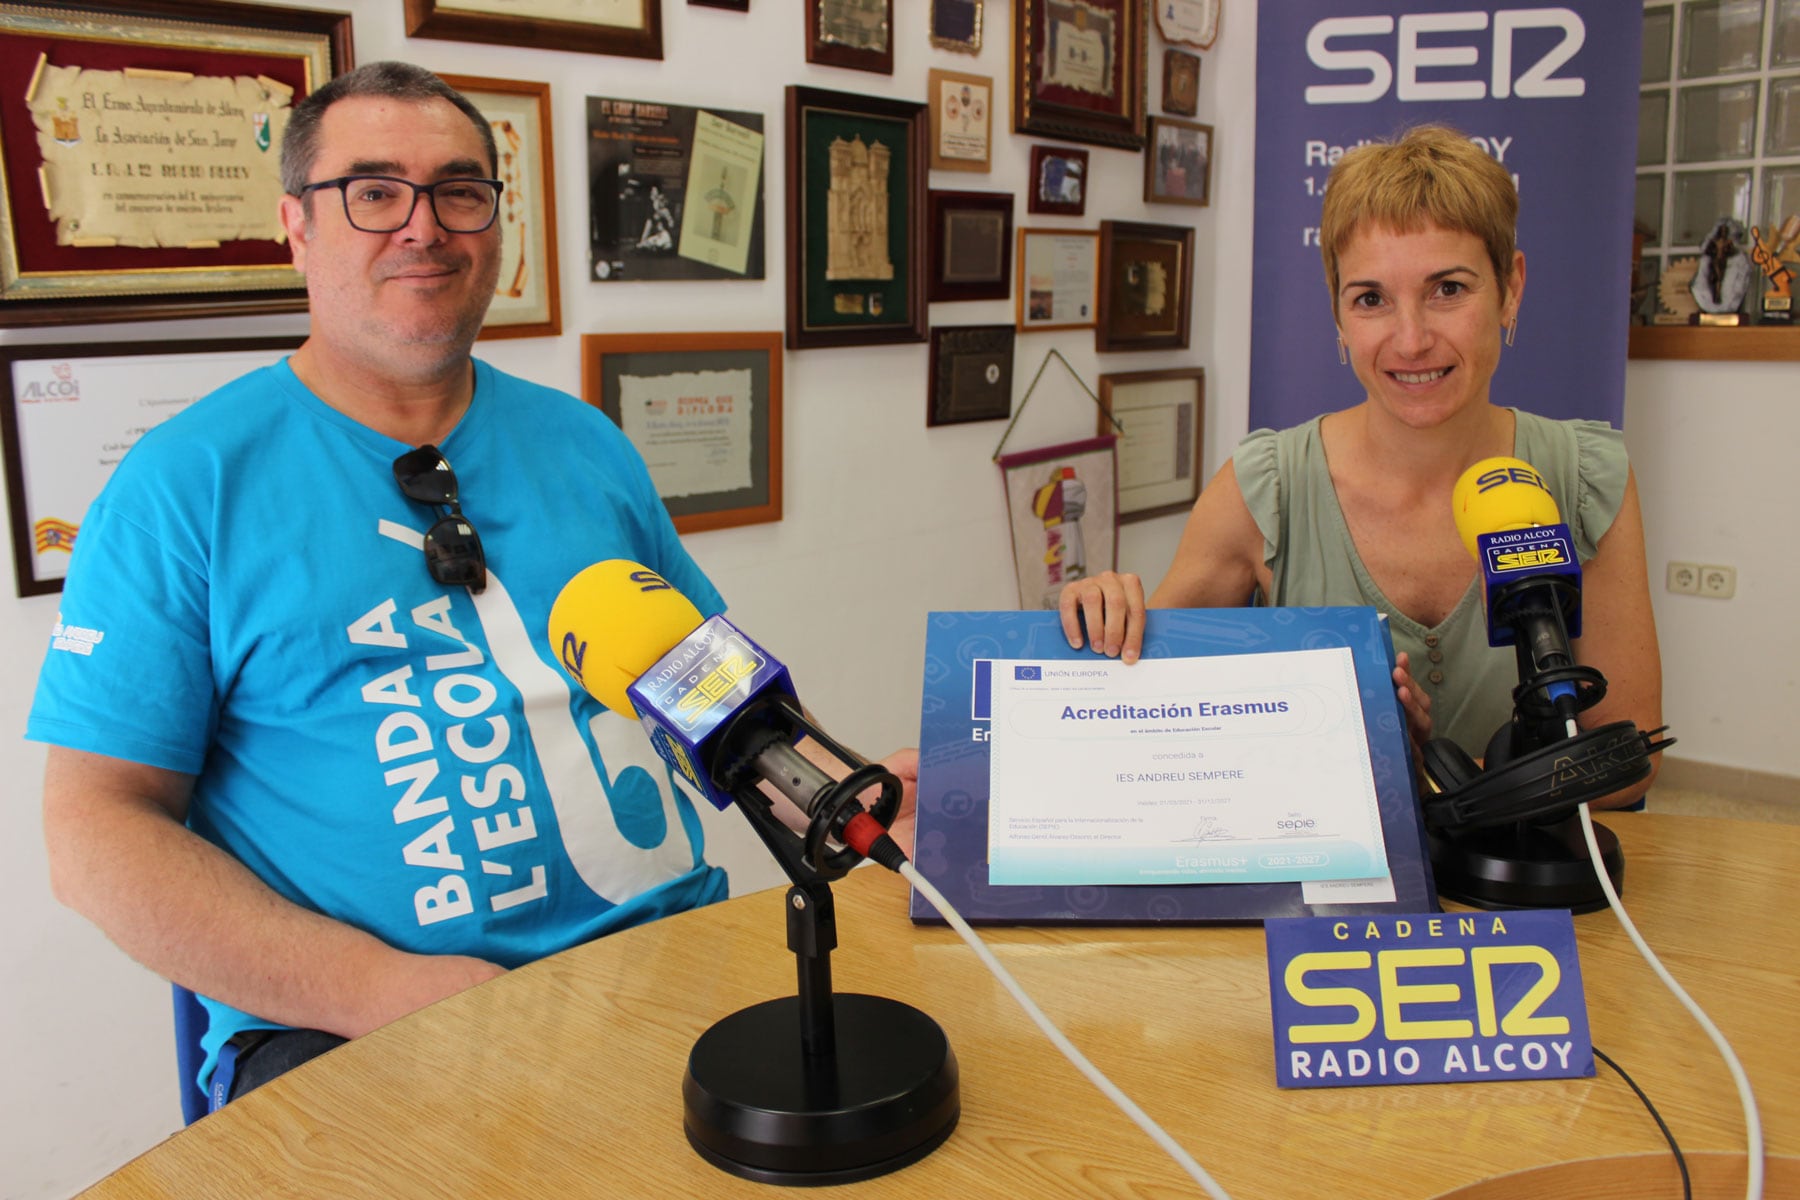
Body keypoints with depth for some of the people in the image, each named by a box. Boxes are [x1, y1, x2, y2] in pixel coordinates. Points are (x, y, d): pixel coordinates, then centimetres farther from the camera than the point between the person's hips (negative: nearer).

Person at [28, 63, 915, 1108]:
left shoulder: (584, 445, 14)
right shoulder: (185, 486, 1)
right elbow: (98, 825, -3)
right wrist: (373, 987, -15)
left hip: (672, 949, 5)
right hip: (343, 1021, -4)